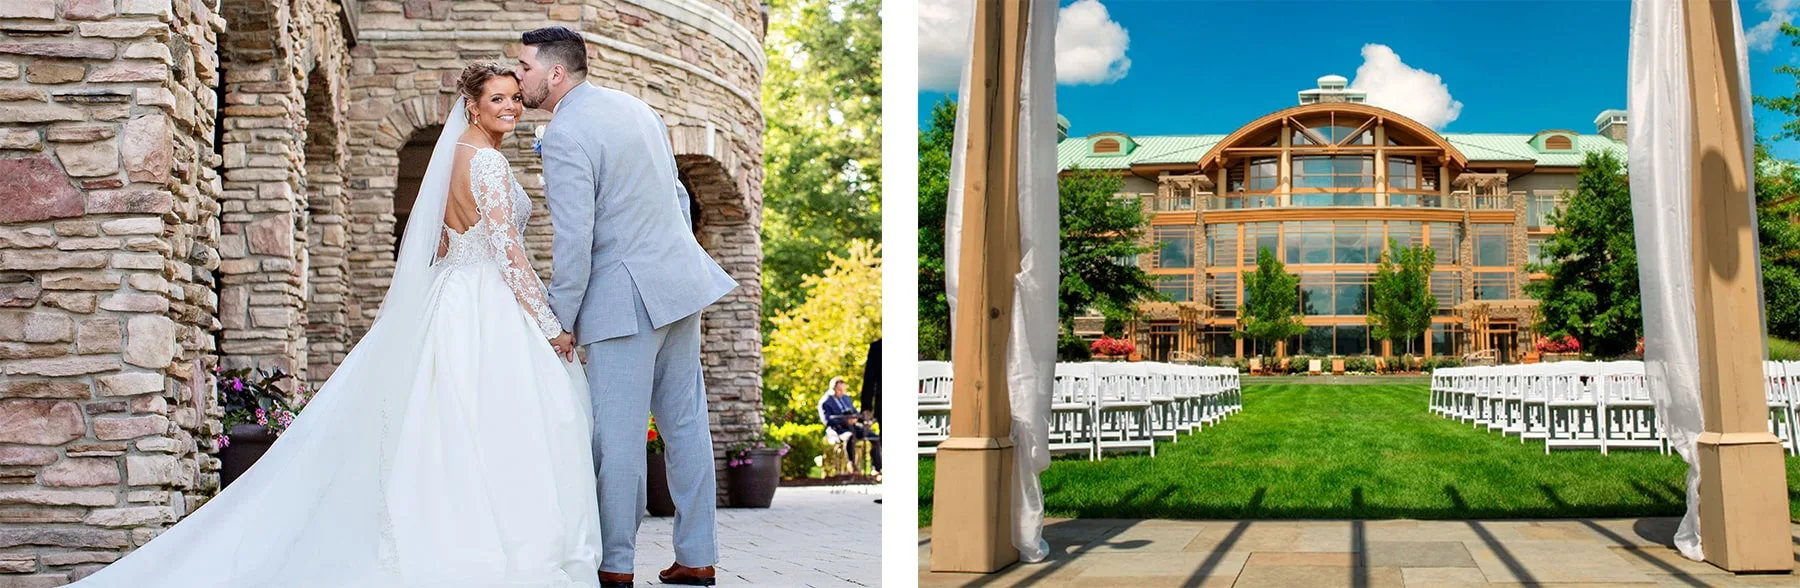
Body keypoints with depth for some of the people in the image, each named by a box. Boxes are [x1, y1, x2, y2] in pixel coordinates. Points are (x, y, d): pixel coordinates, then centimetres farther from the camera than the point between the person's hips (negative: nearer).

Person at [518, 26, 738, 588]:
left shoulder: (563, 136, -13)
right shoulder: (635, 106, 13)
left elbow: (573, 240, -17)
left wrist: (562, 321, -9)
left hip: (625, 296, -9)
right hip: (682, 282, 9)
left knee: (618, 435, 0)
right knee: (685, 422, 11)